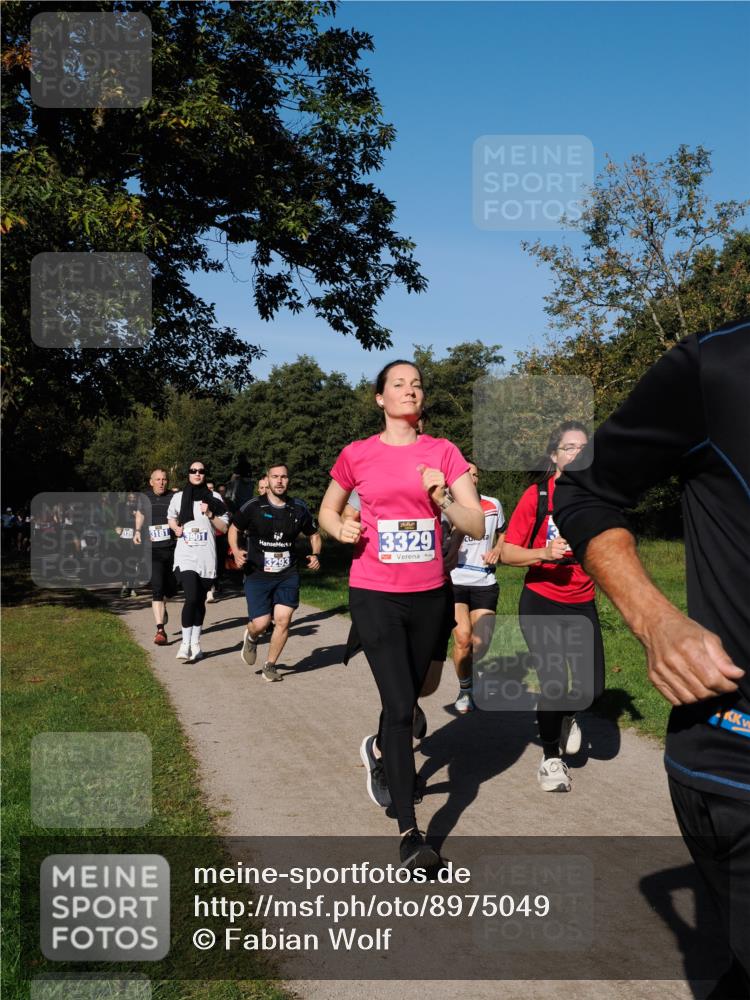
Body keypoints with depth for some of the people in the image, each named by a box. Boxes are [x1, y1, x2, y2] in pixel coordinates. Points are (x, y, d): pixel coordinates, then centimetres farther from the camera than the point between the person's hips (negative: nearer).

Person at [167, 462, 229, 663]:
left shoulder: (214, 498, 5)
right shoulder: (178, 497, 6)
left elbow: (224, 527, 6)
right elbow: (171, 518, 23)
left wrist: (210, 514, -10)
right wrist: (175, 528, 2)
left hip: (207, 557, 1)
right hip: (185, 555, -1)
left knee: (200, 601, 9)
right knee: (191, 598, -17)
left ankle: (195, 643, 21)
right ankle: (185, 643, -8)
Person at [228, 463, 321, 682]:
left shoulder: (299, 508, 2)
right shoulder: (253, 507, -5)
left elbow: (314, 534, 16)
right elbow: (234, 528, 8)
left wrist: (315, 555, -2)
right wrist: (236, 551, -10)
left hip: (288, 575, 2)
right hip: (257, 574, -2)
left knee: (283, 620, -6)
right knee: (261, 624, -8)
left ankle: (270, 665, 16)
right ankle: (251, 638, 31)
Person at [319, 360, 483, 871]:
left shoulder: (443, 452, 1)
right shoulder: (357, 455, -1)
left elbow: (477, 526, -2)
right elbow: (327, 510, 14)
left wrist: (443, 498, -19)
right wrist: (341, 528, -8)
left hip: (429, 594, 3)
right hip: (374, 594, -3)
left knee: (408, 697, 18)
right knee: (400, 705, -12)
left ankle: (383, 755, 51)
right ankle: (410, 832, -6)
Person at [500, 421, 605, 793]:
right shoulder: (537, 495, -9)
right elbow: (507, 553, -10)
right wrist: (544, 553, -25)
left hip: (582, 603, 4)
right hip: (541, 602, -3)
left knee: (593, 686, -2)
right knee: (553, 683, -6)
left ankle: (565, 713, 35)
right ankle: (551, 758, 20)